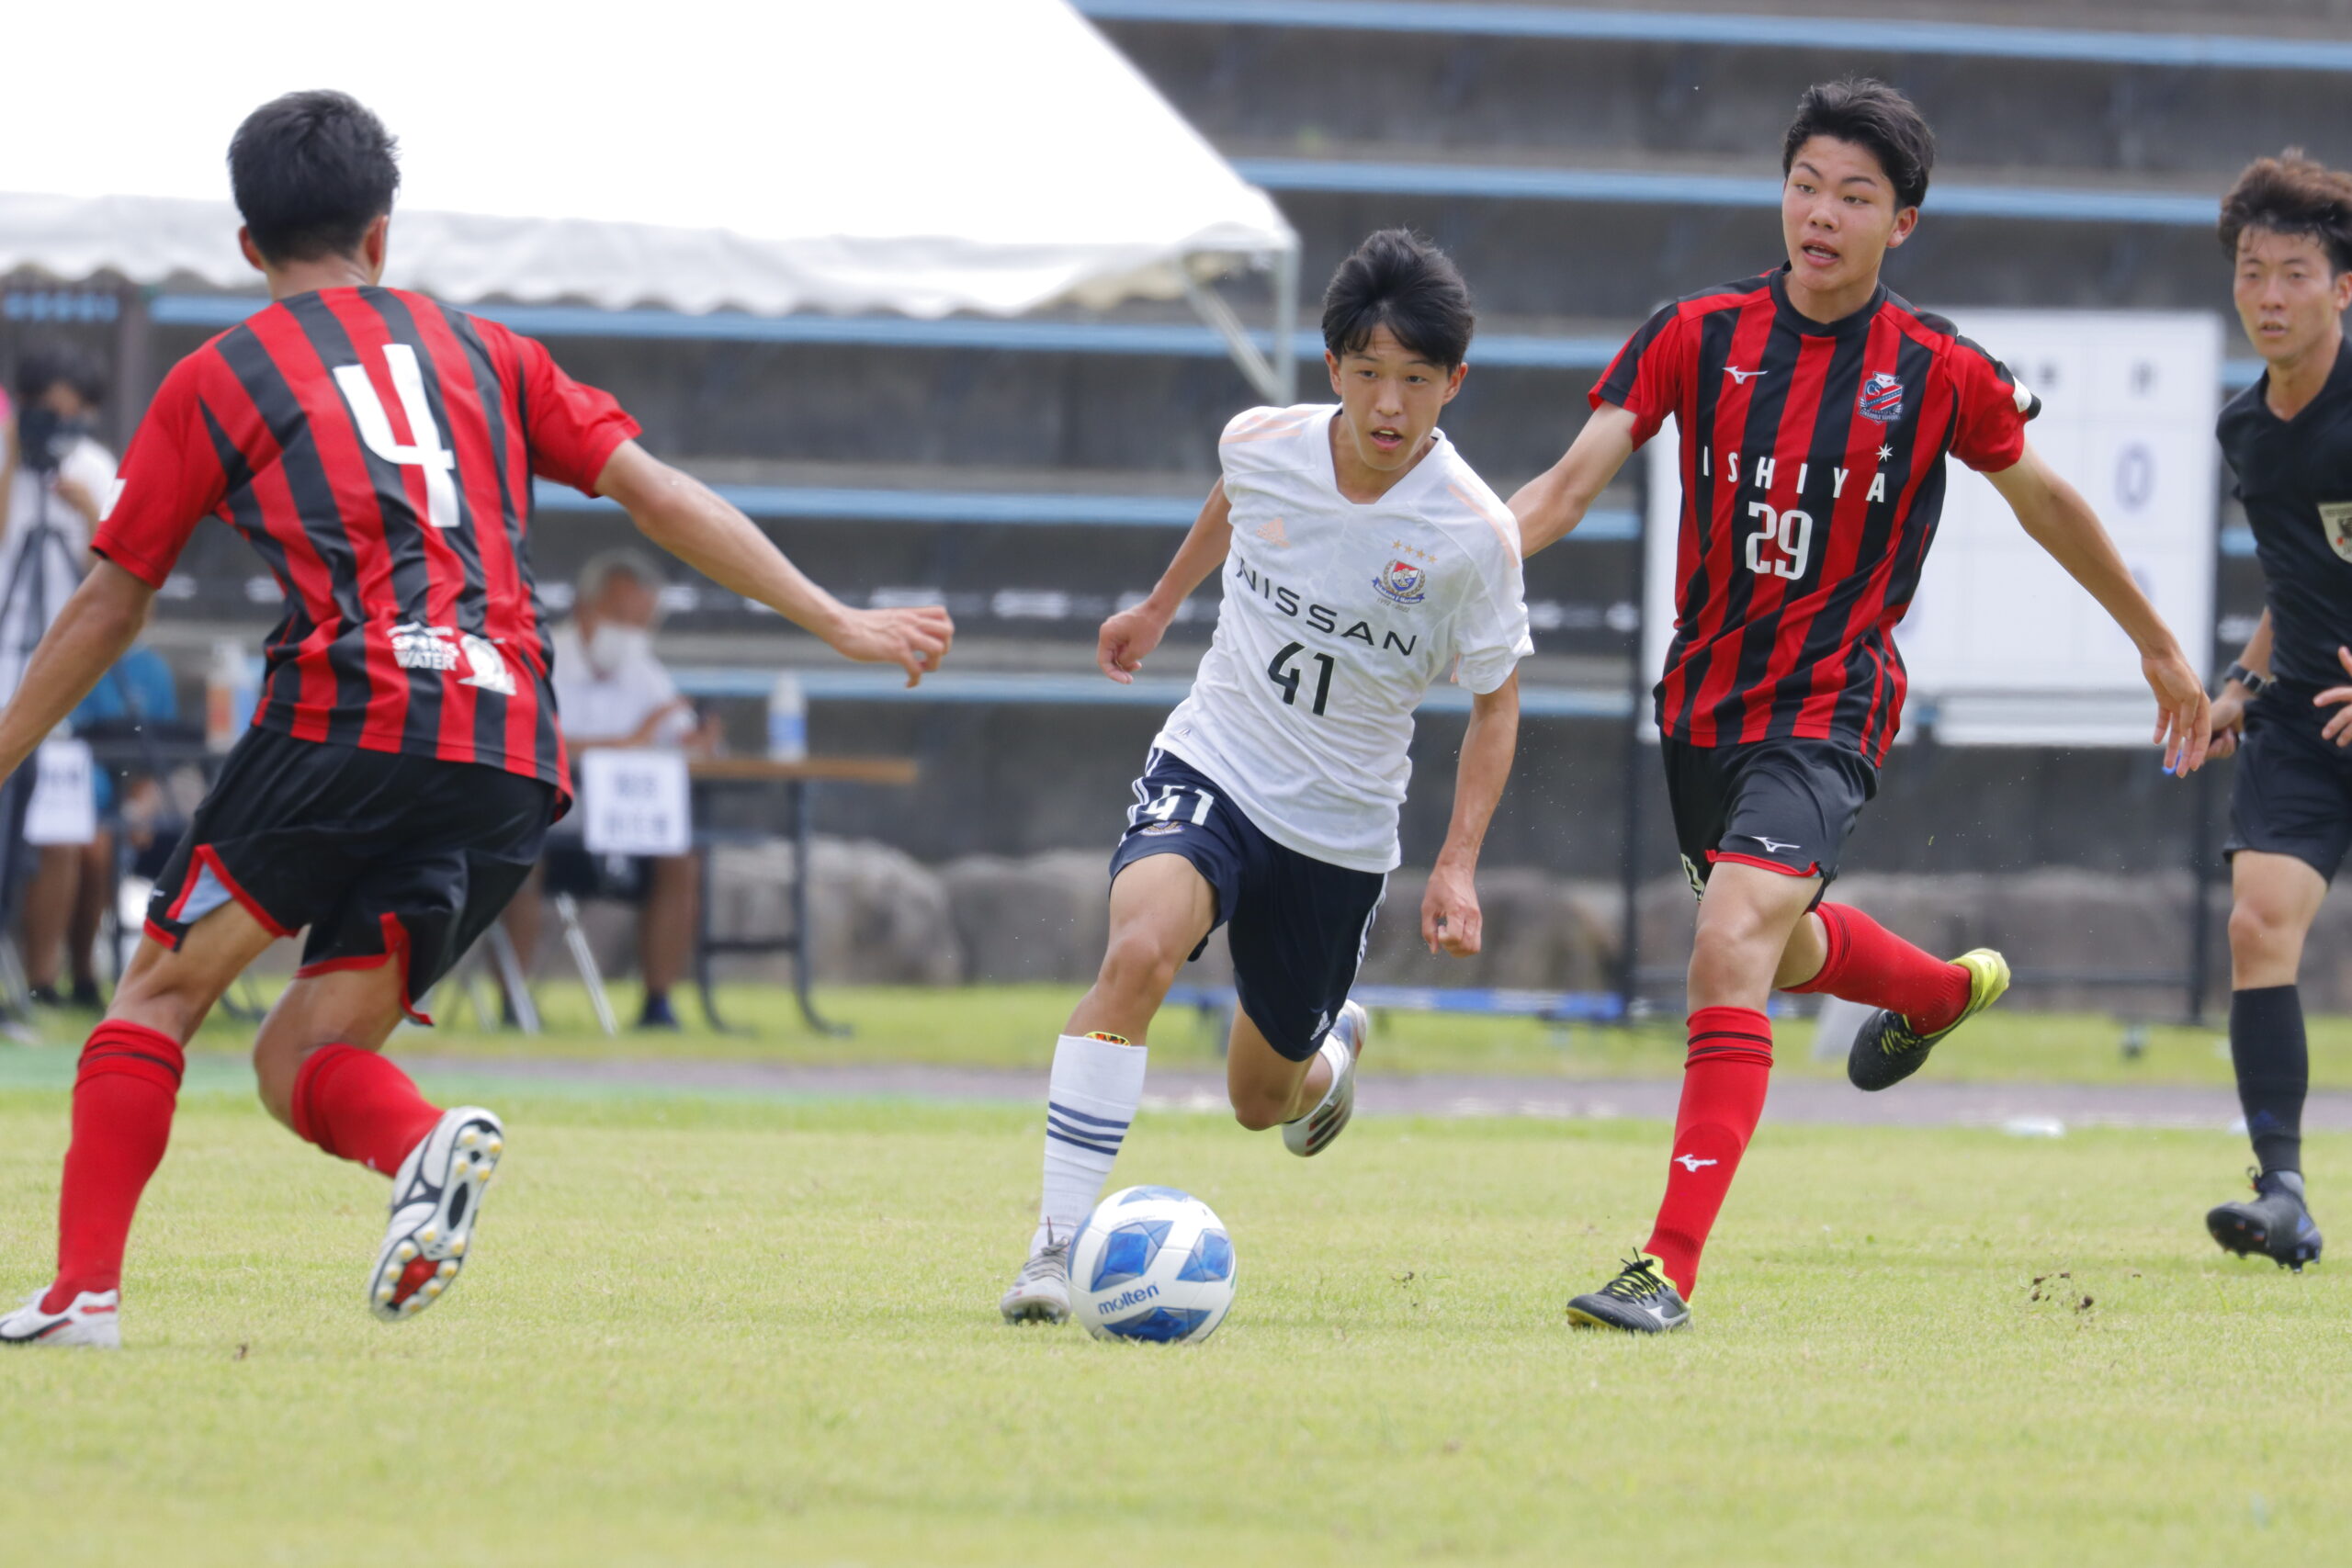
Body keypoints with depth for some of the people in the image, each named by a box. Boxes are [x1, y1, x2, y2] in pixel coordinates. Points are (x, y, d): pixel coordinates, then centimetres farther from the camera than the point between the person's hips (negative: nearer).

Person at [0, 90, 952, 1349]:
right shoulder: (483, 352, 24)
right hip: (514, 752, 4)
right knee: (301, 1056, 9)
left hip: (349, 713, -4)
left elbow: (106, 609, 18)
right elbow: (660, 497, 18)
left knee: (163, 990, 8)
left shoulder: (214, 381, 14)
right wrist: (840, 624, 21)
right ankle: (428, 1143, -23)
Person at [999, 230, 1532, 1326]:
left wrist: (1459, 864, -11)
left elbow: (1495, 702, -2)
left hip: (1342, 832, 0)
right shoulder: (1262, 445, -11)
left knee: (1263, 1100, 14)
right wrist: (1161, 605, 31)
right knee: (1140, 948, -32)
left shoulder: (1474, 535, -17)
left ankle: (1331, 1052, 54)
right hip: (1209, 773, 0)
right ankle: (1057, 1244, -30)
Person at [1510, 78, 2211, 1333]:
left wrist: (2158, 647, 19)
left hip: (1828, 709, -4)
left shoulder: (1939, 373, -7)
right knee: (1786, 948, 26)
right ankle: (1945, 990, 62)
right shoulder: (1699, 335, -4)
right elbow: (1570, 485, -9)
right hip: (1703, 700, 5)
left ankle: (1670, 1268, -26)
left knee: (1731, 947, -25)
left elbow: (2044, 501, 9)